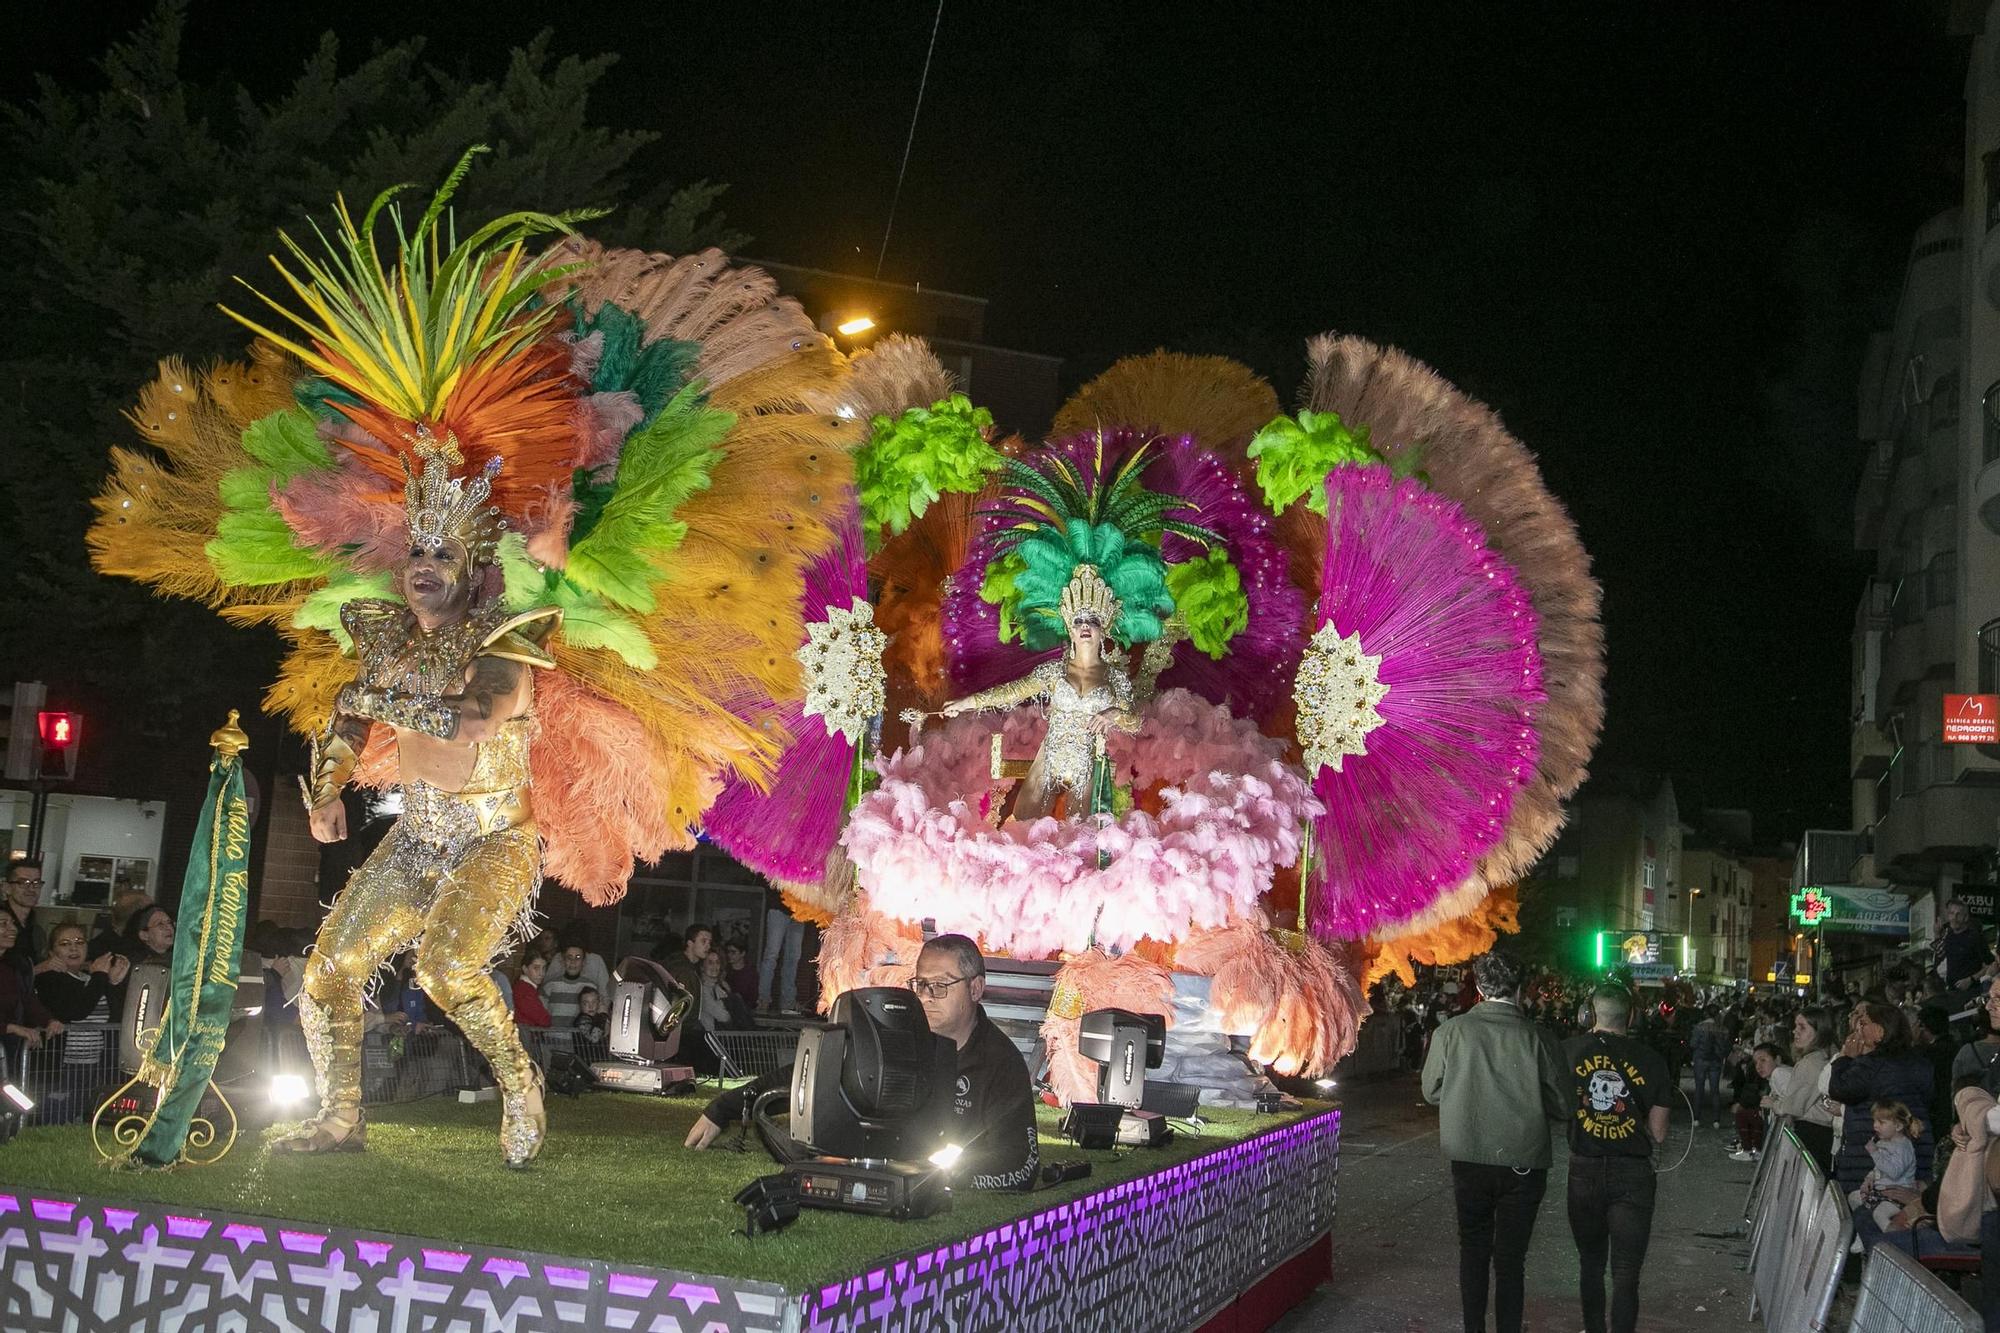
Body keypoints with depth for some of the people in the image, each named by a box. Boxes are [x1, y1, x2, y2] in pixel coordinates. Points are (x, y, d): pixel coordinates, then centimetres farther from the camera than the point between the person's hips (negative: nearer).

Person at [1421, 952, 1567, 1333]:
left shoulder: (1451, 1031, -10)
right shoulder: (1535, 1037, -14)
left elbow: (1431, 1091, 2)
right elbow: (1561, 1106, -7)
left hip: (1468, 1160, 2)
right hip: (1522, 1164, -1)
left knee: (1473, 1248, 19)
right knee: (1510, 1259, 9)